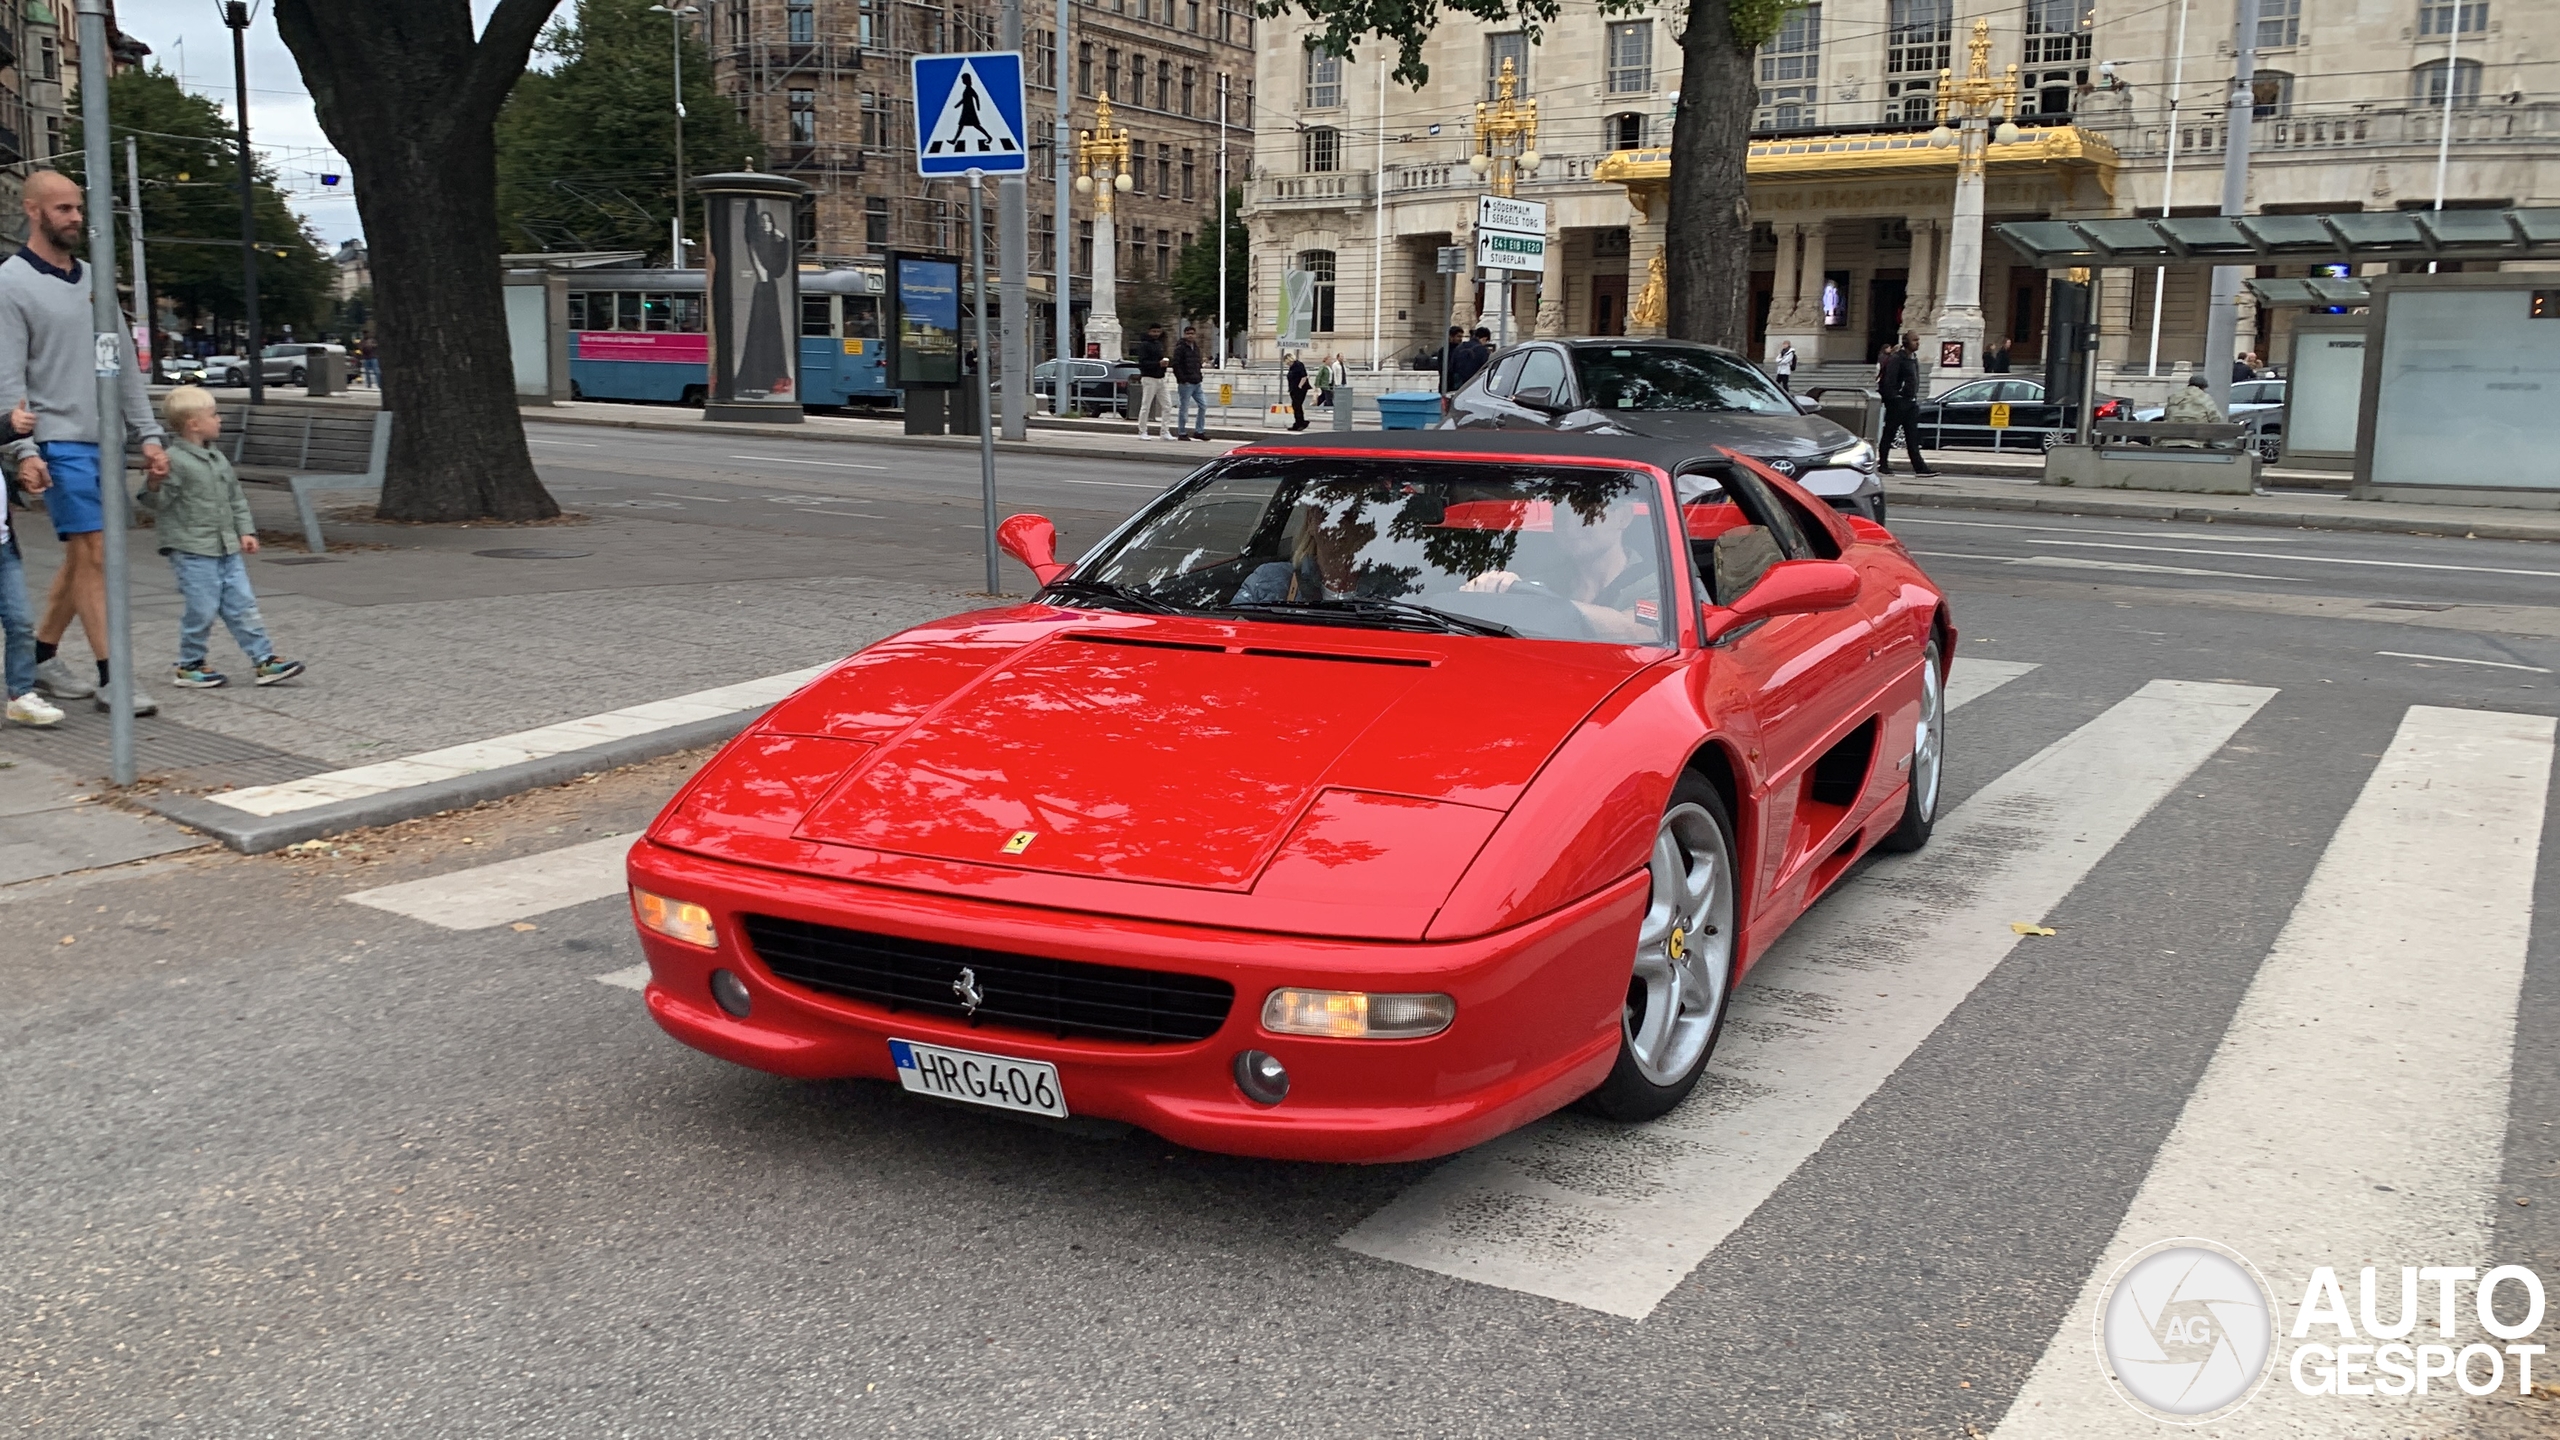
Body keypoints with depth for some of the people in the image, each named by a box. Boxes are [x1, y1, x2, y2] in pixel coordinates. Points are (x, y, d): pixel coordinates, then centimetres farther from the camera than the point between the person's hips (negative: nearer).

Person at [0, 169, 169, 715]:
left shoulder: (92, 279, 15)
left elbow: (125, 363, 17)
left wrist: (148, 435, 11)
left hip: (106, 440, 7)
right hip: (59, 441, -7)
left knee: (82, 557, 10)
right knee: (92, 554, -9)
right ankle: (111, 677, -7)